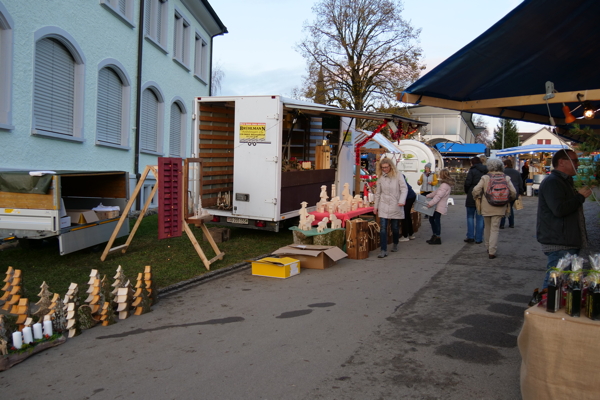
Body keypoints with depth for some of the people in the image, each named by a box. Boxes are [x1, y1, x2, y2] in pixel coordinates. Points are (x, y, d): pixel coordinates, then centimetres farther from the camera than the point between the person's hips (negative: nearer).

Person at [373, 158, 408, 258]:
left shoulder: (398, 176, -3)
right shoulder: (380, 178, 6)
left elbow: (404, 189, -9)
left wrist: (402, 201, -24)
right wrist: (376, 206, 14)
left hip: (395, 206, -2)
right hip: (383, 206, 2)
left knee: (395, 227, 10)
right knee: (383, 228, -7)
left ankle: (395, 244, 36)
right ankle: (383, 250, -5)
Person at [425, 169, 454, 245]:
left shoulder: (445, 185, -18)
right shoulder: (446, 184, 16)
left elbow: (438, 196, -25)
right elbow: (436, 192, 23)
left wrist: (430, 203, -29)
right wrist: (427, 196, 23)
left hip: (440, 206, -10)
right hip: (437, 206, 10)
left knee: (437, 220, -5)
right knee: (431, 219, 14)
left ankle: (437, 238, 1)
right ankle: (435, 236, 21)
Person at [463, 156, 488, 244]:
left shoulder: (472, 171, -9)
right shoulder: (486, 171, 7)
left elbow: (467, 183, -15)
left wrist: (466, 191, 2)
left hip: (472, 196, -4)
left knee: (470, 216, 8)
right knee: (480, 218, 8)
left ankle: (470, 237, 2)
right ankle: (478, 238, 8)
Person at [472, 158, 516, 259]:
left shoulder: (485, 177, -5)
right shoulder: (506, 178, 0)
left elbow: (476, 190, -13)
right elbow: (513, 193, -3)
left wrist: (478, 199, 7)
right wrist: (508, 200, 16)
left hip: (486, 207, 0)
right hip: (499, 208, 0)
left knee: (487, 228, 16)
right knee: (495, 229, 2)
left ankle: (488, 248, 28)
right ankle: (492, 252, -3)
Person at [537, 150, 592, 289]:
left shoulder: (565, 182, 21)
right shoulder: (552, 182, -14)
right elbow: (559, 209, -26)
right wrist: (580, 196, -15)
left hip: (569, 241, 11)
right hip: (558, 244, -11)